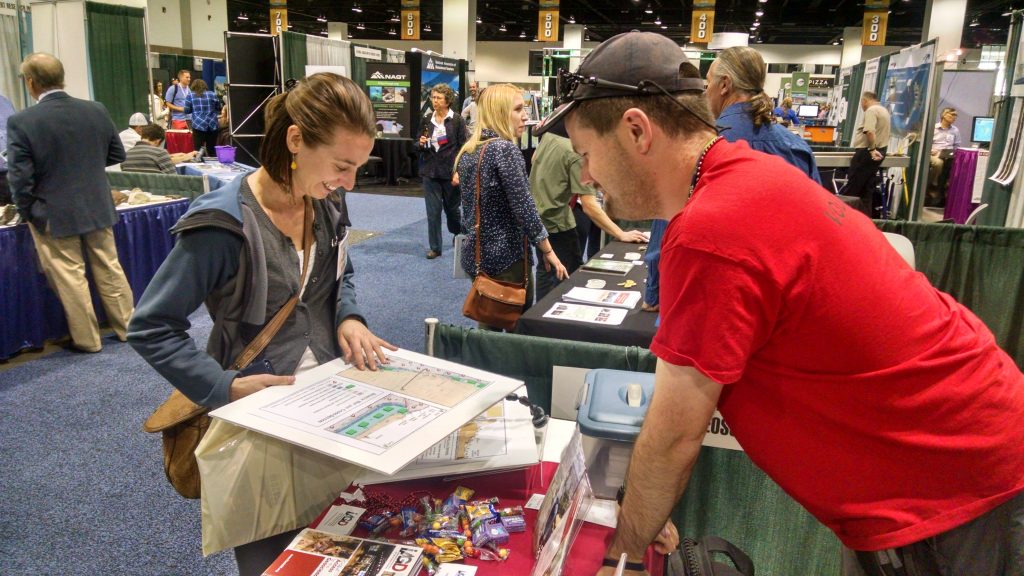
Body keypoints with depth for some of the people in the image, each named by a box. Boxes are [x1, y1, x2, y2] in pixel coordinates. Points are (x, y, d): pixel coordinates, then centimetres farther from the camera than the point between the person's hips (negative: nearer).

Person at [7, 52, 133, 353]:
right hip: (98, 207, 4)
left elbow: (19, 176, -14)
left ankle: (87, 339, 18)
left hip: (54, 215, -4)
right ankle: (127, 326, 25)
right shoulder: (97, 110, -4)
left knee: (70, 278, 7)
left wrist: (26, 213, 1)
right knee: (109, 270, 15)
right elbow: (117, 155, 6)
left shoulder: (21, 122, -16)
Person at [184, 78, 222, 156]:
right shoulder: (212, 94, 8)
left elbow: (187, 111, 5)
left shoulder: (190, 95, 5)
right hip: (213, 125, 2)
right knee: (212, 150, 9)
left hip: (199, 125, -2)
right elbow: (219, 108, 15)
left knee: (198, 149, -3)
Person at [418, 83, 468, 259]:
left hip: (450, 171, -3)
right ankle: (435, 247, 11)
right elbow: (419, 147, 15)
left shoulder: (457, 120, -5)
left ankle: (459, 236, 38)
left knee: (452, 207, 12)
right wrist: (421, 143, -9)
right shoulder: (427, 121, 7)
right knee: (433, 211, 1)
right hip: (430, 171, 3)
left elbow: (463, 147, -7)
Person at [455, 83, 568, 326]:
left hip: (476, 254, 8)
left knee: (489, 327, 19)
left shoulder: (468, 151, 9)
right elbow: (524, 208, -20)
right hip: (506, 257, -8)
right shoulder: (505, 149, -17)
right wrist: (549, 252, -12)